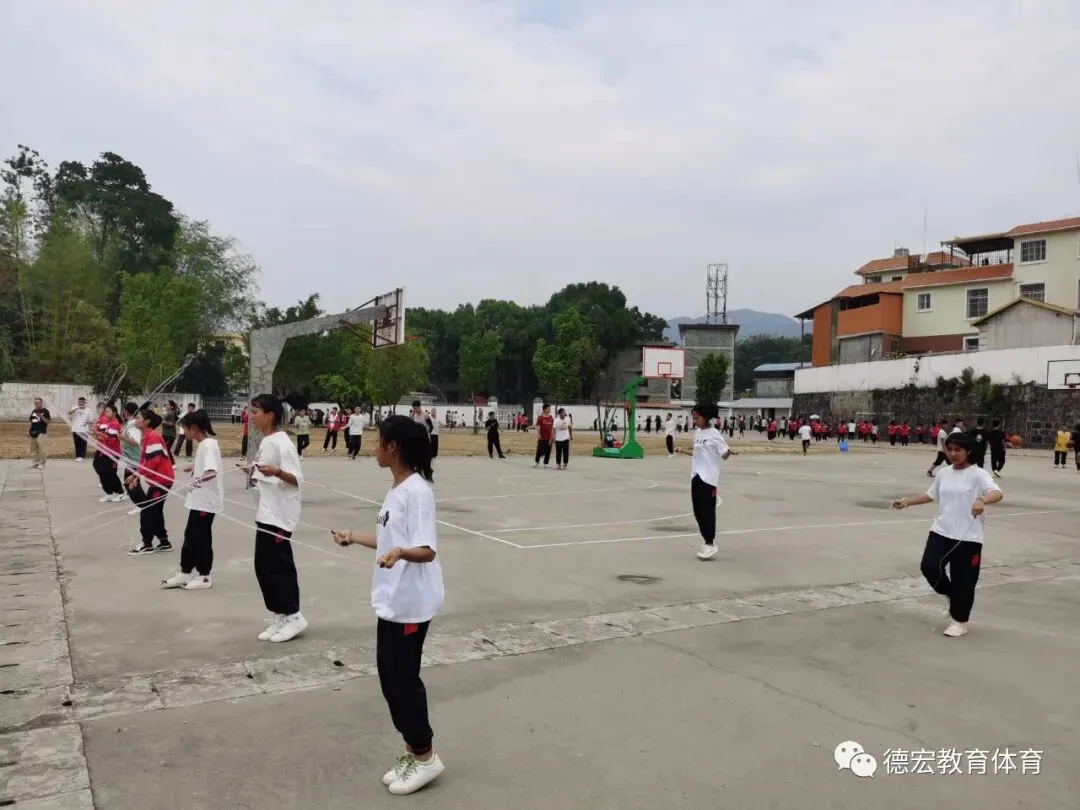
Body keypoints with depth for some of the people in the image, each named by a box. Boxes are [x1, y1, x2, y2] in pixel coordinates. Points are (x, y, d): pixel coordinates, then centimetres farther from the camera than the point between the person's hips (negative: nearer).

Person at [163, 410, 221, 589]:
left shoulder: (208, 445, -20)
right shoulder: (204, 444, 10)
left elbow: (212, 472, -34)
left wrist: (198, 480, -43)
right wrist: (193, 467, 36)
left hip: (206, 501, -10)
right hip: (199, 499, 10)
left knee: (202, 537, 0)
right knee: (190, 535, 15)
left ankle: (204, 577, 12)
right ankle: (185, 573, 25)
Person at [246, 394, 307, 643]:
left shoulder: (282, 443, -17)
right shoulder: (266, 442, 12)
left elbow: (297, 479, -23)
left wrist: (277, 472, -37)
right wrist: (254, 472, 24)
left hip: (280, 516, -10)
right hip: (266, 514, 10)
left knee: (278, 566, -5)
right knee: (263, 567, 12)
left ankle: (294, 617, 6)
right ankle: (281, 617, 20)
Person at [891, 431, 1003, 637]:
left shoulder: (978, 474, -9)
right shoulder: (944, 473, 8)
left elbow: (997, 493, -25)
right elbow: (931, 495, 22)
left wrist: (982, 500, -46)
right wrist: (906, 501, 12)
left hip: (968, 537, -5)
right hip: (941, 531, 5)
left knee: (963, 580, 3)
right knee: (929, 567, -11)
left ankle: (960, 622, 23)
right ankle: (950, 593, 21)